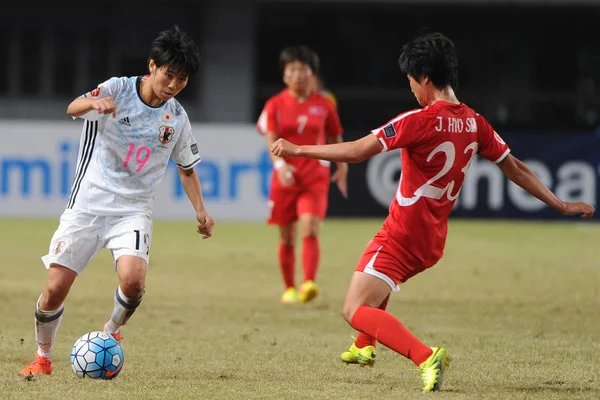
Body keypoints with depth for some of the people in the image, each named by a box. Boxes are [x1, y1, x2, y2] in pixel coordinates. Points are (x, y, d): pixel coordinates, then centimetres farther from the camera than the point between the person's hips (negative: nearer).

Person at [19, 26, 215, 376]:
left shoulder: (177, 118, 3)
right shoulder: (118, 90, -8)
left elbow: (187, 169, 18)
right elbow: (73, 109, -28)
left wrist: (201, 211, 4)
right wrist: (94, 102, -51)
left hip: (133, 211, 2)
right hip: (88, 204, -2)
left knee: (133, 279, -25)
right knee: (56, 288, -6)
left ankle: (112, 332, 6)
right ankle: (43, 357, 20)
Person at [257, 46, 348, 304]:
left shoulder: (323, 105, 3)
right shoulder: (275, 105, 0)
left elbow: (335, 138, 17)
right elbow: (270, 139, -11)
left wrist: (342, 167, 18)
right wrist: (280, 164, -28)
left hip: (315, 178, -1)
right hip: (285, 177, 1)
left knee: (310, 230, -19)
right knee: (287, 238, 7)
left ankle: (309, 284, -29)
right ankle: (289, 288, 21)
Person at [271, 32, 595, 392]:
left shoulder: (420, 120, -19)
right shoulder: (474, 124, 3)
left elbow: (357, 151, -22)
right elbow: (516, 169, 9)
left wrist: (296, 150, -13)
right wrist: (561, 205, 20)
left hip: (403, 235, -9)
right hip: (432, 240, 9)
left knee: (356, 311, -11)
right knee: (379, 281, 36)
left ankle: (425, 357, -28)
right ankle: (365, 348, 53)